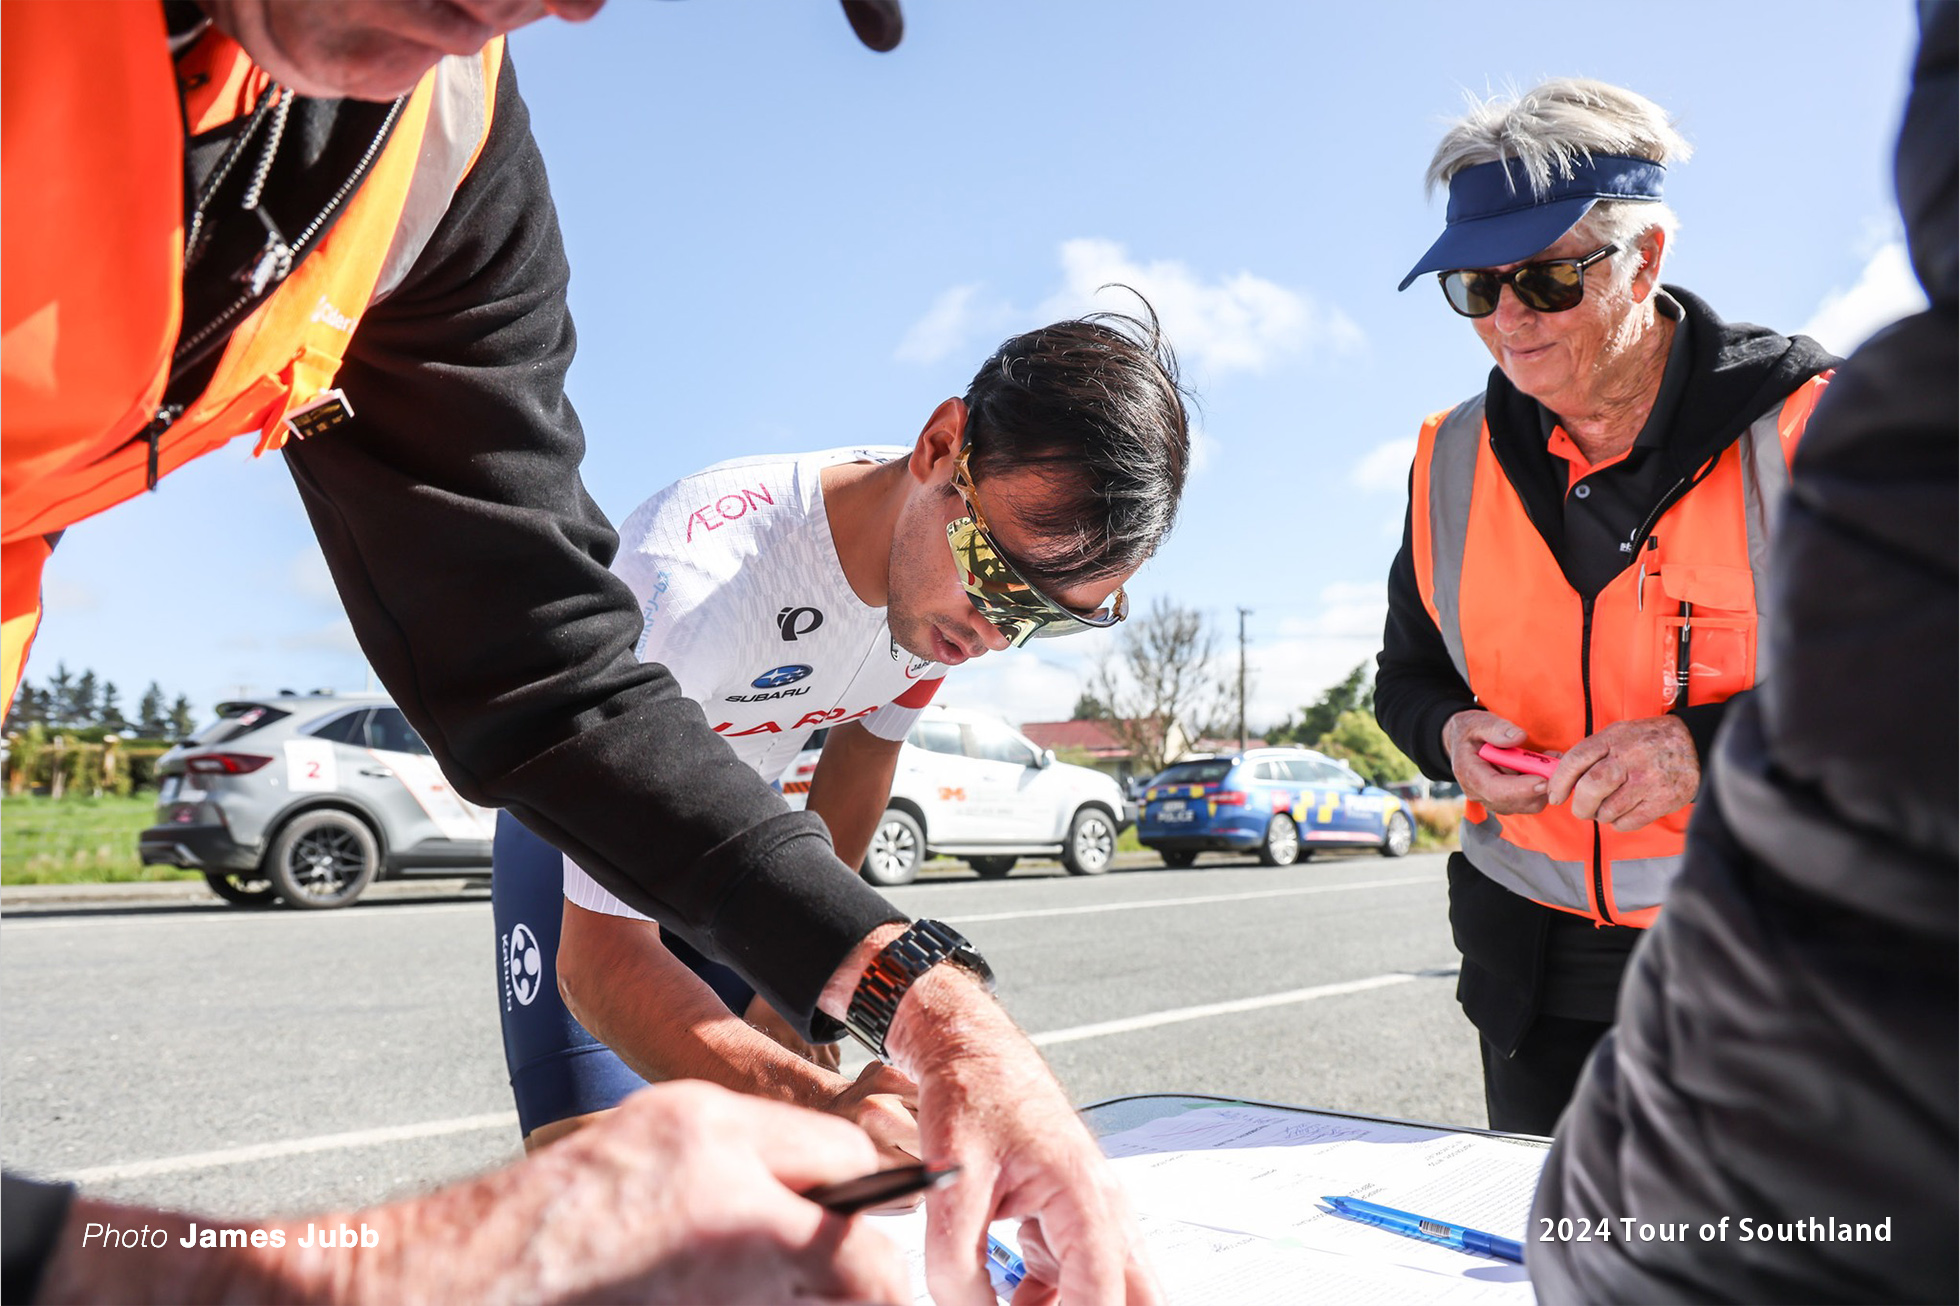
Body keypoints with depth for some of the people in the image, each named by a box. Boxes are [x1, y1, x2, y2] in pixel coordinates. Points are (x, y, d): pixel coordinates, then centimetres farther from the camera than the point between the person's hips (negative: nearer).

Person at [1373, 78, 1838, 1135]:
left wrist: (1712, 746, -24)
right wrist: (1448, 731, -10)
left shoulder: (1808, 429, -11)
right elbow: (1407, 677, 12)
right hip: (1541, 963, 4)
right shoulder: (1453, 463, 1)